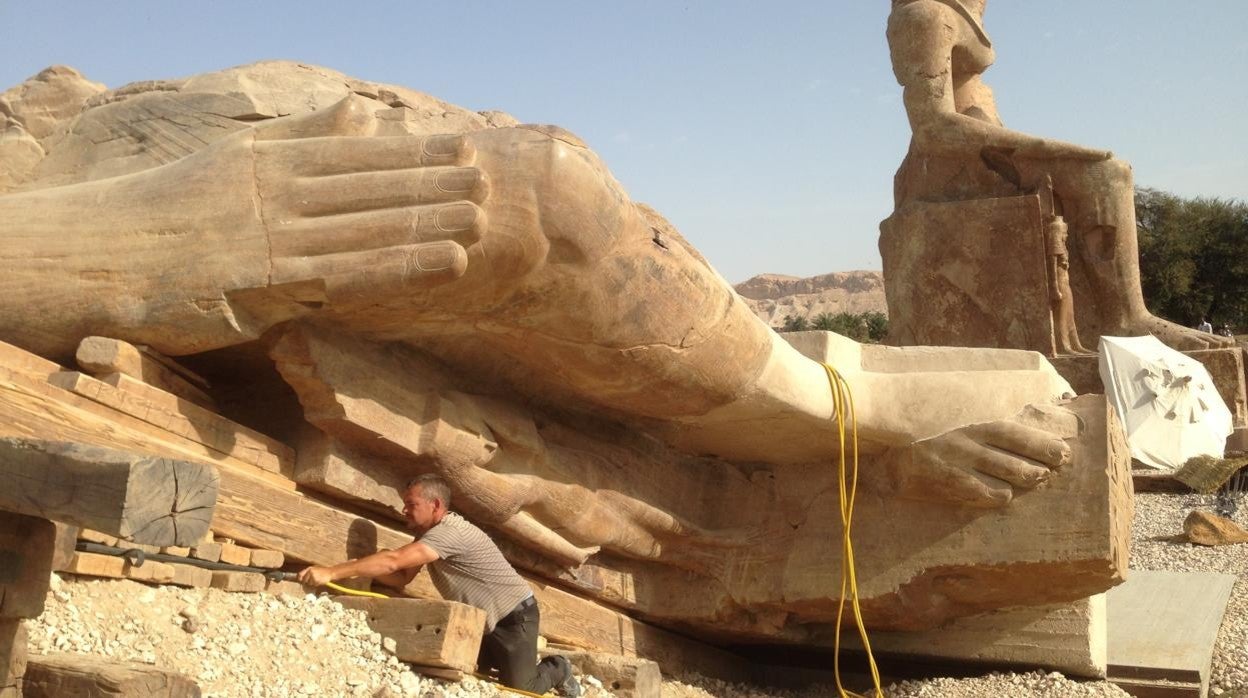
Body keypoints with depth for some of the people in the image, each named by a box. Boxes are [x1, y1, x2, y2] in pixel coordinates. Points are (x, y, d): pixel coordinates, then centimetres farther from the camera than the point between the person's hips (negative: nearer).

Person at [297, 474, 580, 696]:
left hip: (514, 616, -9)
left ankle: (557, 669, 20)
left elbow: (393, 560, -40)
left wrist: (331, 573, -42)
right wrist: (360, 568, -22)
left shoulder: (450, 532, -31)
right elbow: (401, 577, -3)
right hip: (483, 620, 9)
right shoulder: (427, 534, 3)